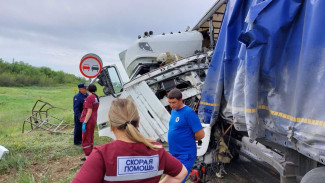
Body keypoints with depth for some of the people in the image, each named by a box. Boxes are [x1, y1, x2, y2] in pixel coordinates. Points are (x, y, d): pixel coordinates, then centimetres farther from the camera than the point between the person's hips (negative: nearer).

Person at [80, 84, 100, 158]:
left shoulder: (89, 98, -18)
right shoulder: (96, 97, 7)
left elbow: (89, 112, -22)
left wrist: (84, 123, -21)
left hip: (88, 121, -9)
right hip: (94, 120, 9)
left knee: (86, 140, -4)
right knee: (90, 138, 19)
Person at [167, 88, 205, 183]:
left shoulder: (189, 112, -17)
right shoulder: (173, 111, 8)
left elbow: (200, 134, -18)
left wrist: (188, 139, -3)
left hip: (185, 156, -9)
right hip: (173, 154, 9)